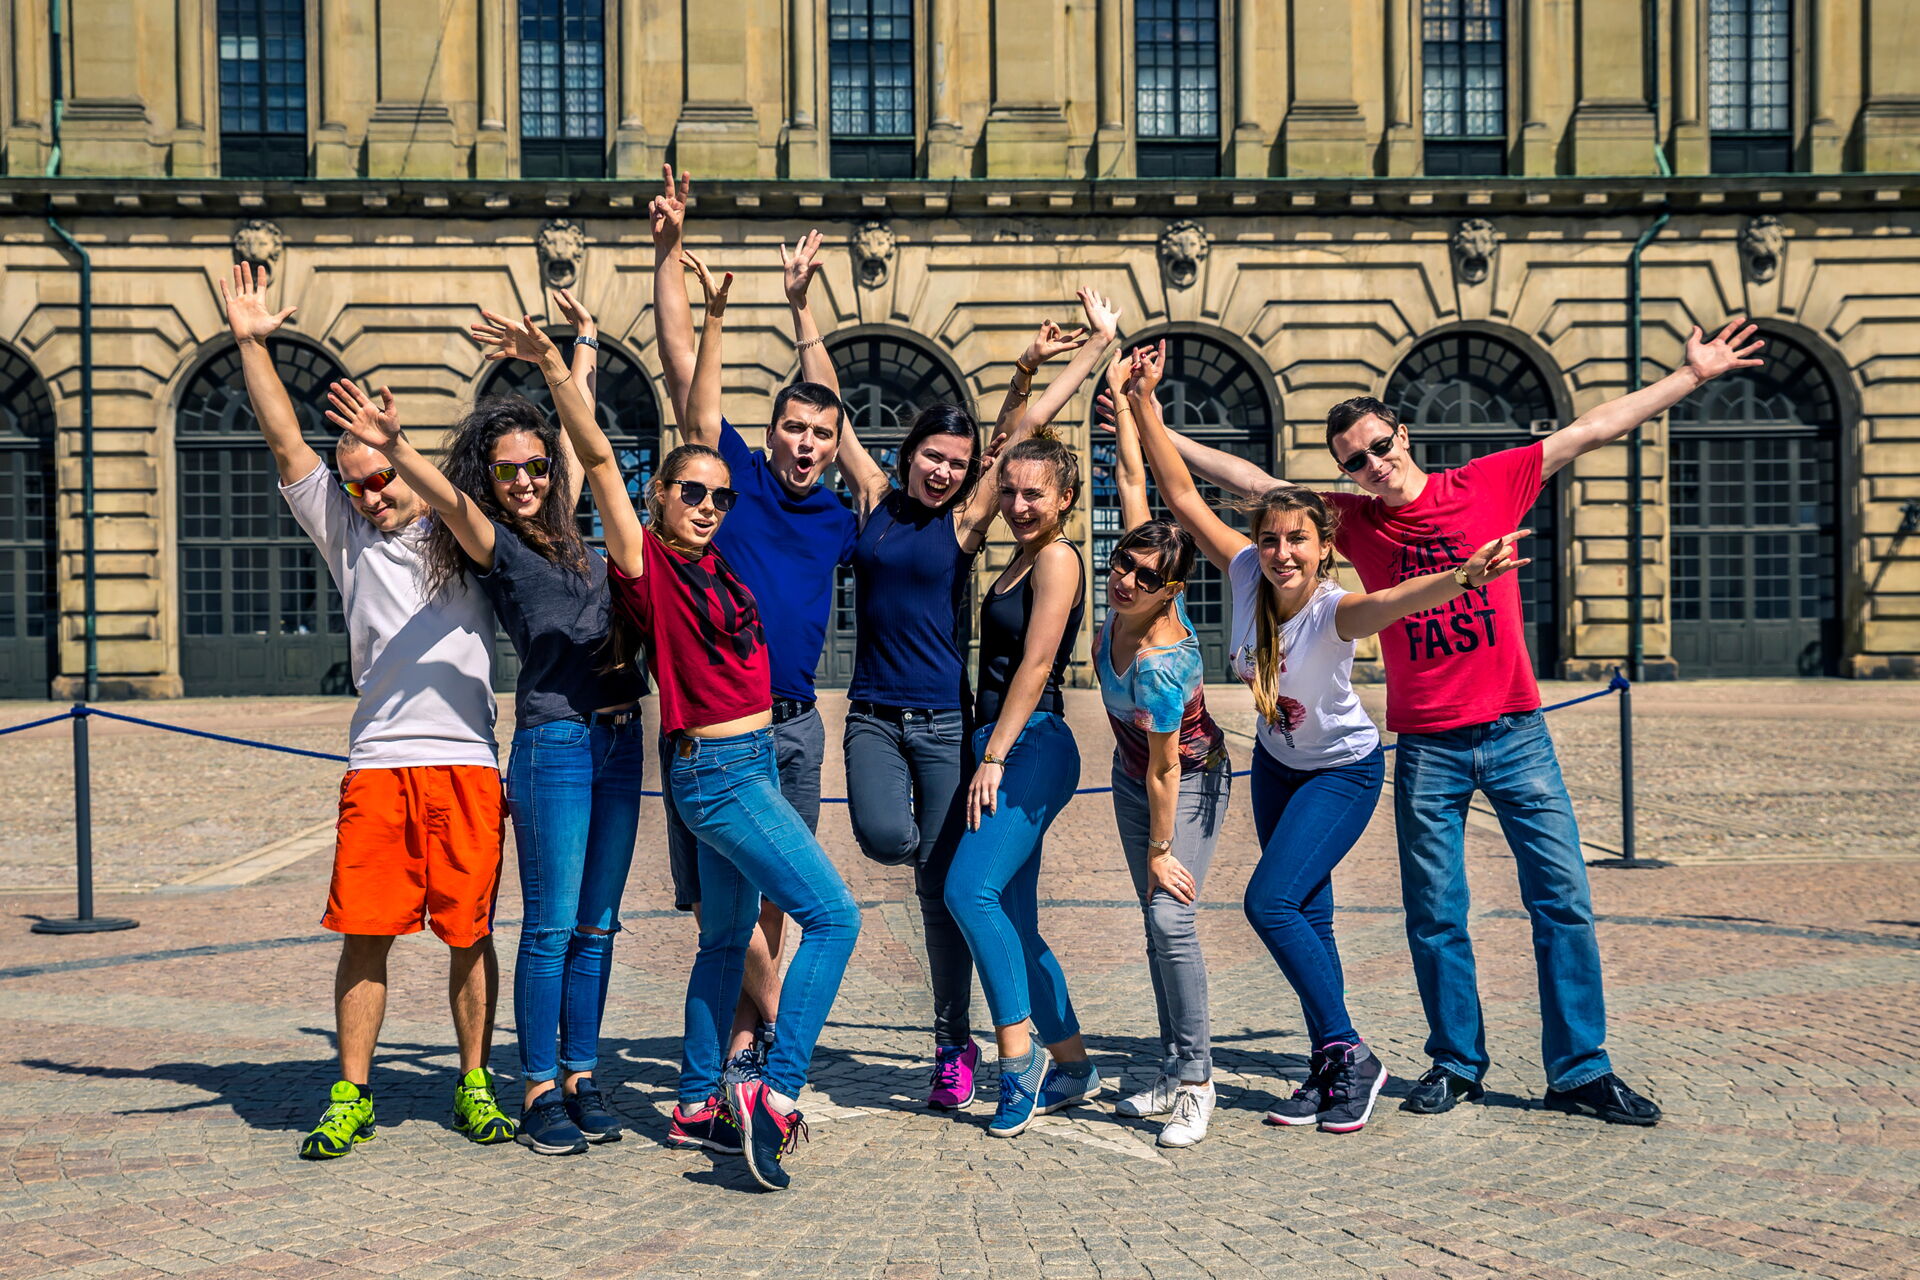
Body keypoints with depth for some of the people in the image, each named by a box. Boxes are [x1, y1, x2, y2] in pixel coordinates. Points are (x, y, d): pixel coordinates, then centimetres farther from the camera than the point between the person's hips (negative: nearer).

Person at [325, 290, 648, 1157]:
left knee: (595, 924, 10)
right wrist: (393, 448, -42)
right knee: (550, 925, -3)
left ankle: (581, 1076, 18)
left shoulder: (565, 527, 12)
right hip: (554, 744, -6)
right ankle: (539, 1092, 5)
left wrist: (583, 341, 33)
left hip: (619, 739, 6)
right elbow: (447, 498, -23)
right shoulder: (491, 543, -3)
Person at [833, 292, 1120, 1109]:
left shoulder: (965, 521, 1)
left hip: (943, 719, -1)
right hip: (873, 714, 2)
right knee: (884, 840, -23)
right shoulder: (874, 500, 5)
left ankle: (955, 1047, 11)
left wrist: (1099, 345, 4)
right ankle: (919, 826, 15)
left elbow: (1019, 432, 1)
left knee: (939, 885, -1)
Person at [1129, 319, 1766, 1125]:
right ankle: (1455, 1065, 20)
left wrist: (1694, 374, 6)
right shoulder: (1354, 520, 4)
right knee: (1435, 915, 4)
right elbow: (1250, 481, 6)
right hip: (1427, 747, 1)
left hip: (1514, 731, 0)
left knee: (1563, 900, -1)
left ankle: (1581, 1072, 8)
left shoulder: (1488, 484, 2)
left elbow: (1592, 429, 5)